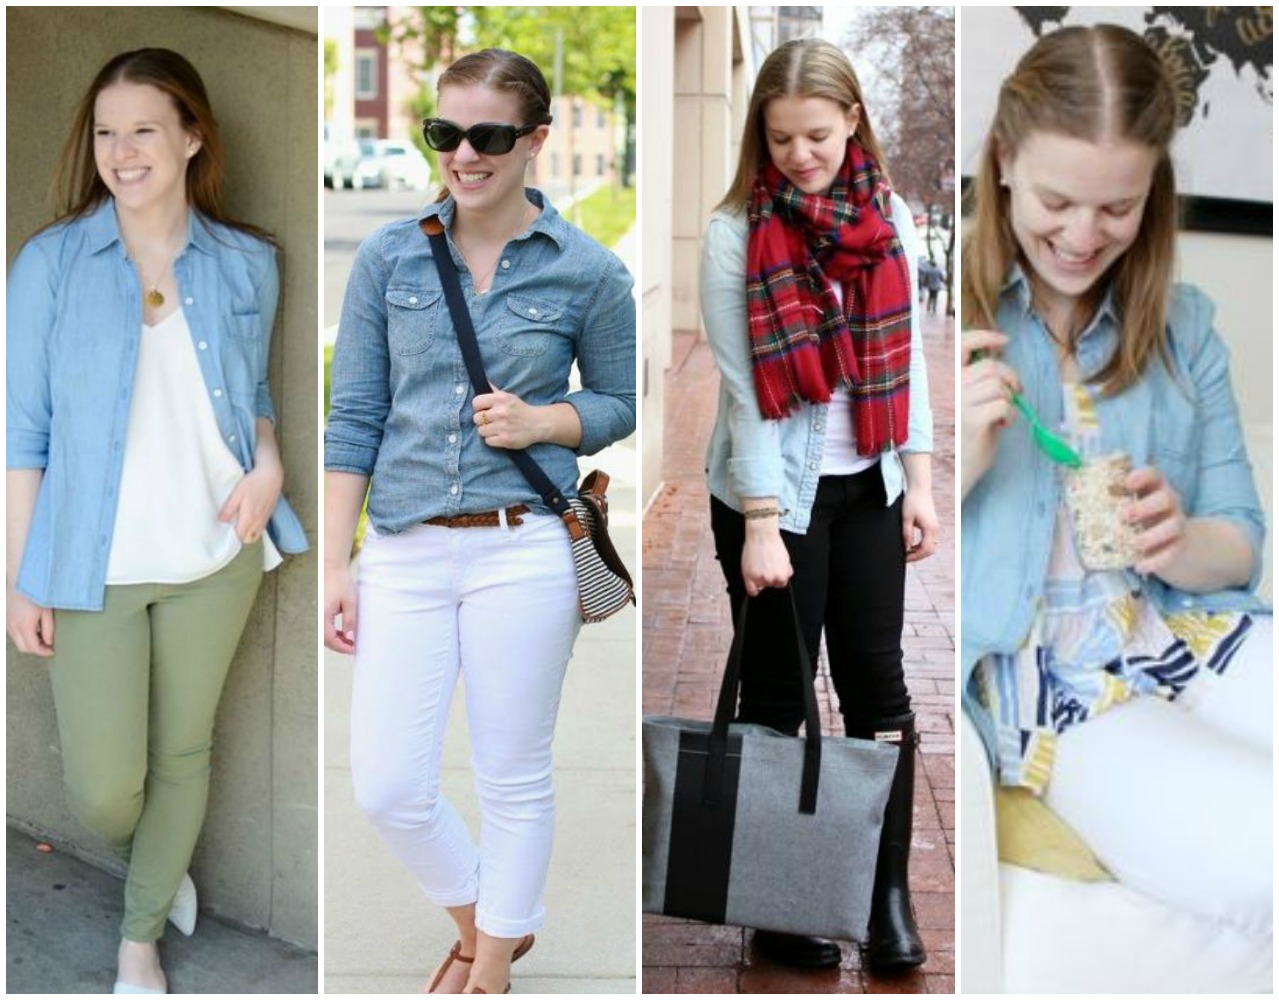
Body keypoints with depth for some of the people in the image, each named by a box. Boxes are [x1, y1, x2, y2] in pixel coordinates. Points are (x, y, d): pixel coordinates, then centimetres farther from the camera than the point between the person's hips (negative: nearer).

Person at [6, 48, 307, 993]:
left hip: (215, 557, 2)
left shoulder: (247, 264, 0)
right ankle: (159, 862, 37)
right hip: (93, 565, -2)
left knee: (182, 755, 14)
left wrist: (268, 464, -8)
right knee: (103, 791, 1)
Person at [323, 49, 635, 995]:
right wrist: (337, 564, 1)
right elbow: (355, 416, 4)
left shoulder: (589, 272, -2)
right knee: (387, 788, 3)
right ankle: (485, 918, 33)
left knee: (513, 777, 9)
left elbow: (621, 403, 10)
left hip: (523, 552, -2)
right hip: (405, 552, 2)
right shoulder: (389, 257, 2)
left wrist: (539, 421, -11)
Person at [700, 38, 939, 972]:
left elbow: (909, 356, 6)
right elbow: (743, 388, -14)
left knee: (877, 682, 6)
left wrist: (919, 484, 0)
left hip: (868, 487, 4)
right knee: (777, 691, 5)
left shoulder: (891, 218, 1)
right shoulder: (737, 234, -11)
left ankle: (891, 890, 15)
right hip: (775, 490, -3)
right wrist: (761, 526, -16)